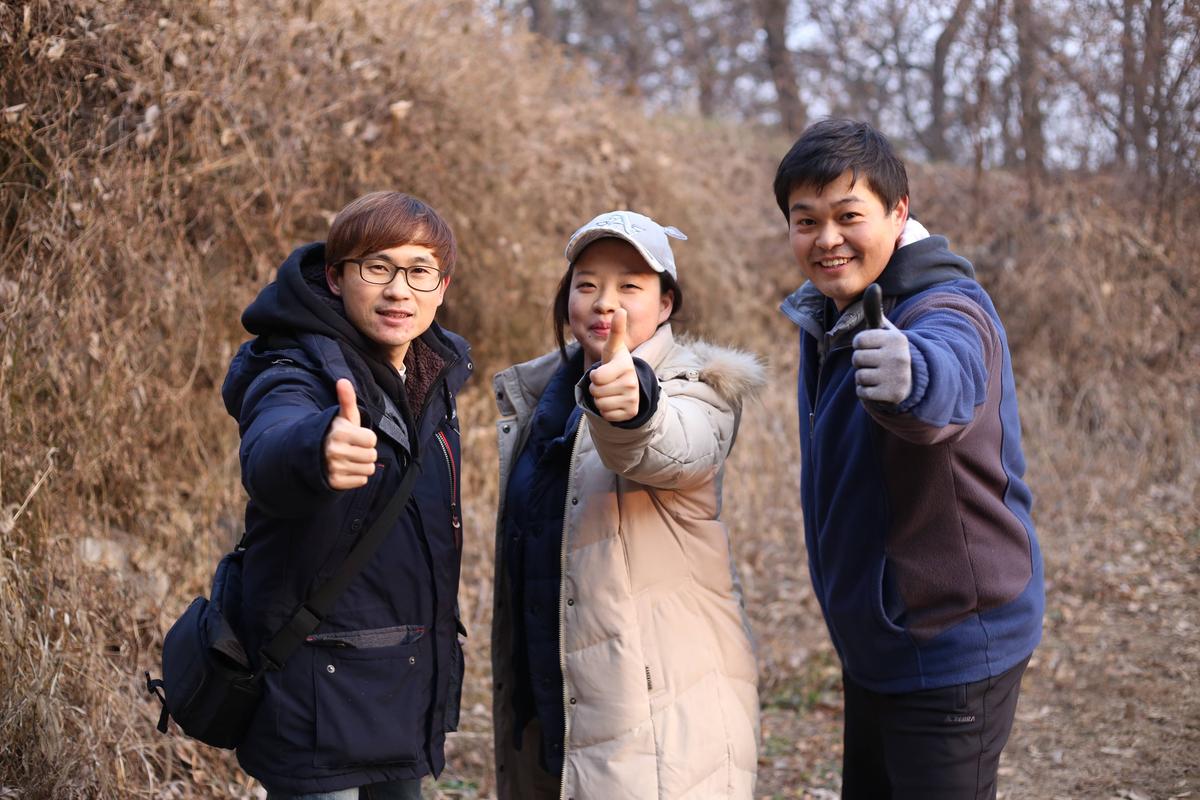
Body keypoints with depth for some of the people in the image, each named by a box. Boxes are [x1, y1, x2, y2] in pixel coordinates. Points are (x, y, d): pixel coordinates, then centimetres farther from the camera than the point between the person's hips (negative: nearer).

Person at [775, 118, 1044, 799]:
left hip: (951, 651, -8)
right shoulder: (823, 317, 4)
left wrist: (911, 375, -68)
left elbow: (950, 376, -48)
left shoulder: (948, 312, -22)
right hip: (873, 648, 8)